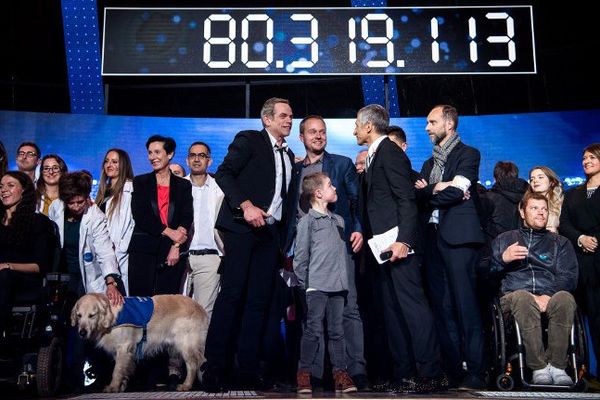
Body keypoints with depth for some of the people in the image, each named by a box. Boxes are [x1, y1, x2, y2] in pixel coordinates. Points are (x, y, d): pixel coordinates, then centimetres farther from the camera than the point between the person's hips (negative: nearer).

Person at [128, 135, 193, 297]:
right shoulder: (140, 182, 11)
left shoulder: (183, 185, 12)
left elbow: (187, 217, 3)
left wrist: (176, 246, -10)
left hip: (173, 251, 0)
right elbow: (139, 215, -1)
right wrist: (169, 232, -11)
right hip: (143, 249, 0)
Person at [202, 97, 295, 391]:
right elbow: (223, 173, -8)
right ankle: (214, 367, -4)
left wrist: (284, 235, 12)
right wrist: (246, 206, -19)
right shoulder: (249, 140, 2)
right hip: (242, 226, -6)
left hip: (270, 232, 6)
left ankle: (248, 368, 6)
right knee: (232, 293, -10)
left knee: (259, 299, 2)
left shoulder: (288, 156, 21)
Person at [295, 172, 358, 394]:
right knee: (314, 330, -5)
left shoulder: (338, 220, 17)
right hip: (317, 285, -5)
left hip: (338, 285, 5)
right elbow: (300, 255, -3)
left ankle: (340, 373, 10)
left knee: (337, 330, 7)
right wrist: (304, 284, -4)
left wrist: (345, 279, 11)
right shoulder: (308, 220, -2)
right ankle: (303, 374, 3)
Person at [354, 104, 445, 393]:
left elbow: (407, 200, -16)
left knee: (412, 304, -10)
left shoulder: (390, 152, -8)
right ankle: (403, 373, 16)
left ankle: (430, 374, -6)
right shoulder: (375, 155, 21)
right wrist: (364, 234, 16)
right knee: (392, 309, 10)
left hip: (398, 244, -10)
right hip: (383, 246, 10)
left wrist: (403, 241, -24)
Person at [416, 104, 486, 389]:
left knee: (465, 304, -9)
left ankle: (475, 373, -6)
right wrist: (438, 189, -8)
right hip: (432, 238, 7)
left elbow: (456, 192, -11)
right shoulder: (429, 163, 25)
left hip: (458, 237, -6)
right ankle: (452, 371, 8)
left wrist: (427, 192, 1)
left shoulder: (468, 154, 5)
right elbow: (417, 196, 9)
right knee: (442, 307, 4)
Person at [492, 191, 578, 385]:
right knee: (522, 297, -37)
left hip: (551, 297, 1)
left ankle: (557, 365, -30)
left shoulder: (560, 243, 24)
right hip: (514, 296, -1)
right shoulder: (505, 239, 24)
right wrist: (503, 259, -6)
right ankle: (539, 368, -35)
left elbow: (569, 277, 8)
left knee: (565, 297, -35)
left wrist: (547, 296, -11)